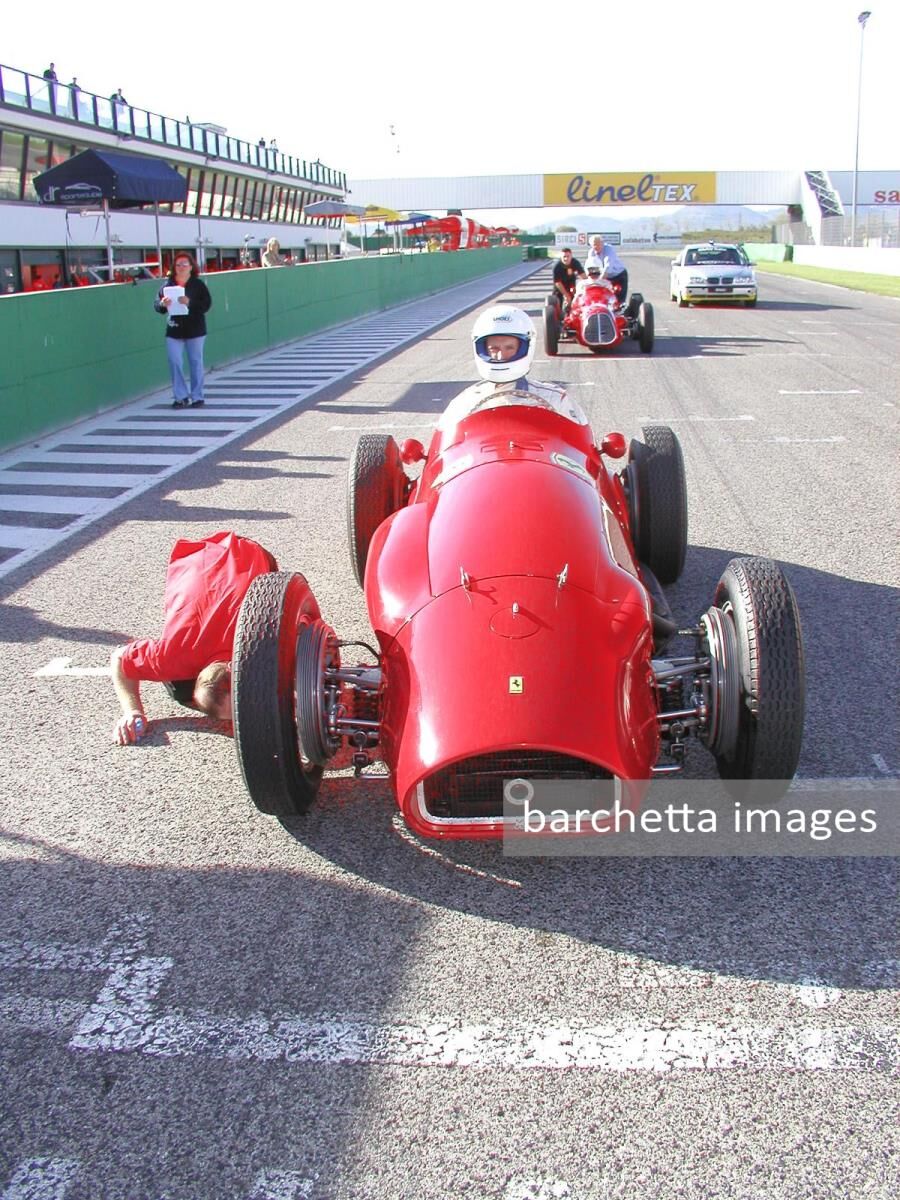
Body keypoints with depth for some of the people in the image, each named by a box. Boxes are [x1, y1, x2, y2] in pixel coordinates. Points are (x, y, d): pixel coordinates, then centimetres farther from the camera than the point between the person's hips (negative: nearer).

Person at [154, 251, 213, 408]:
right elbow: (157, 306, 6)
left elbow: (207, 305, -9)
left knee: (195, 362, 5)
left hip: (195, 330, -2)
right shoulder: (168, 285, 4)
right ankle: (181, 396, 5)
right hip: (174, 330, 2)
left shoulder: (198, 284, -2)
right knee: (174, 363, -3)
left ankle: (197, 396, 14)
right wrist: (162, 304, -17)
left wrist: (190, 303, -24)